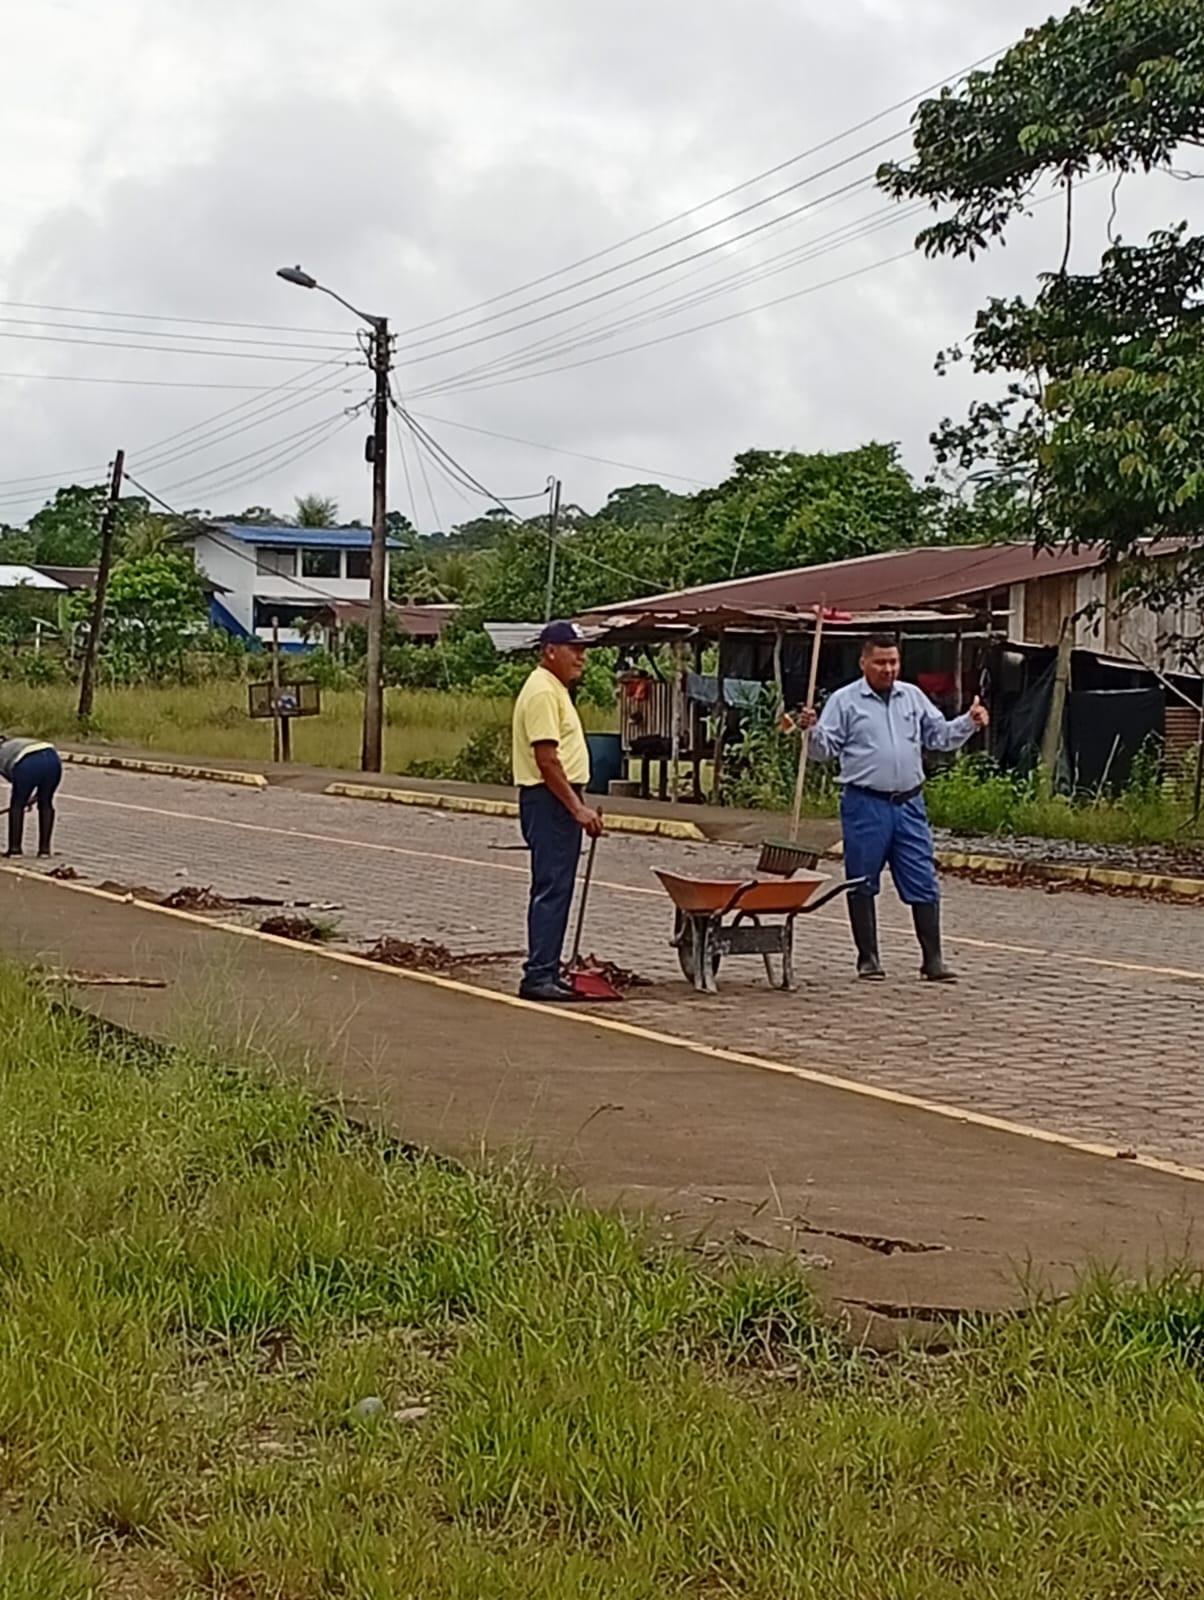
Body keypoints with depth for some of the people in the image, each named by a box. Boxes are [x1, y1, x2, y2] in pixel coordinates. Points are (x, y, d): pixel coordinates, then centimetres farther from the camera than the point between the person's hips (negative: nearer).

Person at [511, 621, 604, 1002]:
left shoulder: (555, 689, 18)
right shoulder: (542, 692, -16)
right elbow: (546, 759, -22)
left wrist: (577, 805, 21)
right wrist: (577, 808, -24)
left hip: (560, 802, 11)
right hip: (549, 800, -11)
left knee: (555, 889, 12)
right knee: (552, 888, -11)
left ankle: (546, 972, 17)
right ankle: (538, 976, -11)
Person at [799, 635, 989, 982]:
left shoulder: (913, 697, 14)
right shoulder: (844, 701, 1)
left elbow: (940, 735, 17)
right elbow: (826, 750, -2)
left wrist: (969, 722, 3)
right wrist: (813, 730, -21)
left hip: (909, 804, 3)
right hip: (864, 805, -3)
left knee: (924, 885, 1)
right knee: (863, 886, 3)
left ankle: (933, 960, 5)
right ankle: (868, 958, 14)